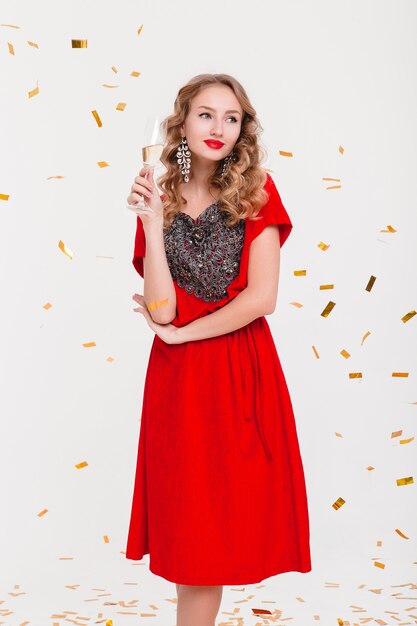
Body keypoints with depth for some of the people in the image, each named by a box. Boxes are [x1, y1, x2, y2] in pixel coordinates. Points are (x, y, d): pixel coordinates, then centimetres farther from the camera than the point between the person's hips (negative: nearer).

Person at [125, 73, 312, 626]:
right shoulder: (159, 203, 4)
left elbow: (262, 297, -10)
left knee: (228, 514, 4)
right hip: (180, 375, 1)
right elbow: (162, 309, -8)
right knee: (193, 522, 4)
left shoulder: (256, 194, 1)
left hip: (243, 371, -1)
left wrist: (179, 333, -6)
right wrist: (153, 223, -14)